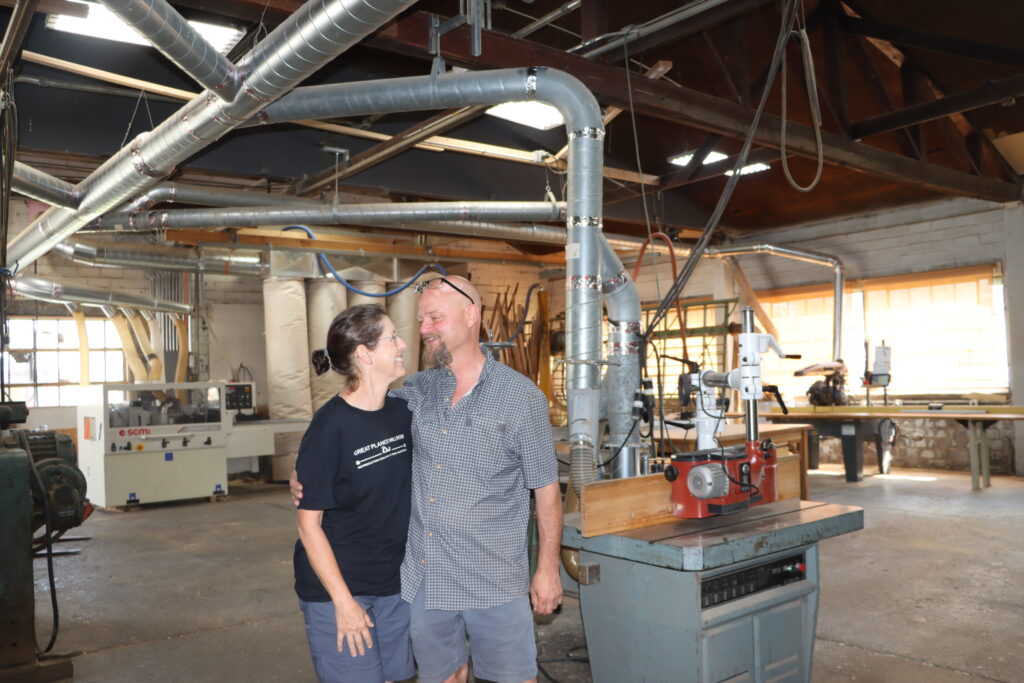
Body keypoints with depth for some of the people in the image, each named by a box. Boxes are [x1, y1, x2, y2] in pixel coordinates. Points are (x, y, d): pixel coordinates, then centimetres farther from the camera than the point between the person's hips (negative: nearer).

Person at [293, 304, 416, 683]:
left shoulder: (402, 413, -1)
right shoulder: (330, 427, -19)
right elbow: (309, 524, -14)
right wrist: (343, 601, -15)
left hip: (393, 585, 6)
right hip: (338, 586, -6)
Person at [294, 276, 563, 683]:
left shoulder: (521, 397, -8)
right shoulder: (414, 391, 3)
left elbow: (545, 488, -4)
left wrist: (548, 569, -3)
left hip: (494, 583, -4)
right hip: (422, 577, 4)